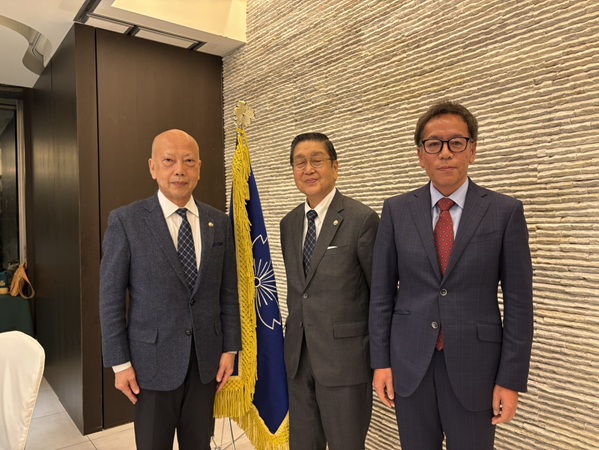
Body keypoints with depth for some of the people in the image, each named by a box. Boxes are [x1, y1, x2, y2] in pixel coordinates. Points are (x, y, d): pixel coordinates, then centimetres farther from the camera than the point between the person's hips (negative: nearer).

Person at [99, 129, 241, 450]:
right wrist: (120, 363, -6)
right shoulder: (126, 221, -8)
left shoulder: (219, 223, 2)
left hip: (206, 360, 3)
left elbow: (228, 292, 4)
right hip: (153, 361, -3)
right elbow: (111, 297, -6)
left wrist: (229, 349, 3)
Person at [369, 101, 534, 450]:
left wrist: (511, 380, -5)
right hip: (410, 364, 2)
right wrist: (381, 361, 0)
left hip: (474, 366, -1)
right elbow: (382, 291, 1)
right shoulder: (396, 211, -1)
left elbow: (518, 302, -3)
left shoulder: (505, 212, -5)